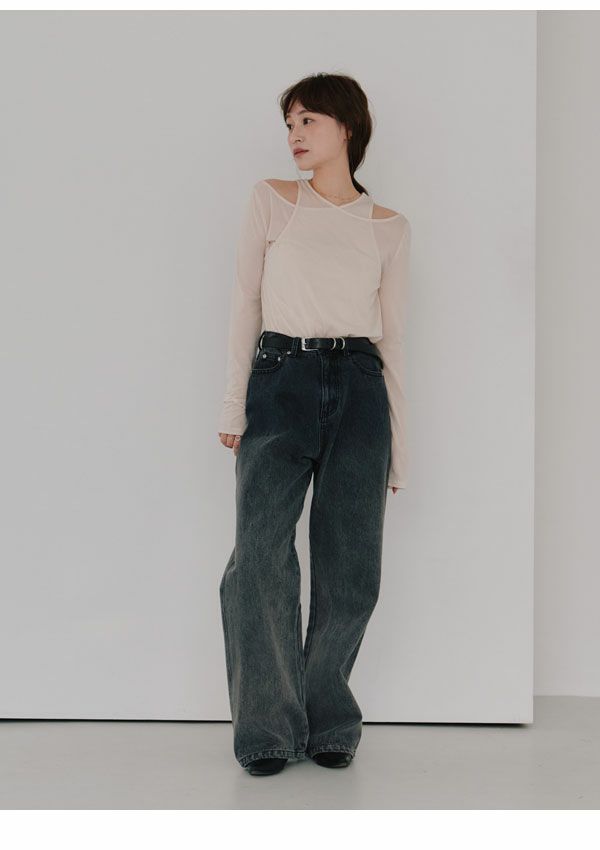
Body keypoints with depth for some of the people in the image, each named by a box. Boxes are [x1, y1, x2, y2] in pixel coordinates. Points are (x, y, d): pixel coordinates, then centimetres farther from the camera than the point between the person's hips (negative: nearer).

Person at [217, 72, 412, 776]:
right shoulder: (271, 201, 7)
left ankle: (326, 720, 18)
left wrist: (398, 447, 8)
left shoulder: (389, 228, 10)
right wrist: (234, 405, -2)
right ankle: (269, 726, 2)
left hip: (359, 390, 1)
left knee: (351, 572, 1)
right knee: (260, 554, -12)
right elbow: (246, 303, 5)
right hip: (280, 383, -1)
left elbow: (392, 336, 10)